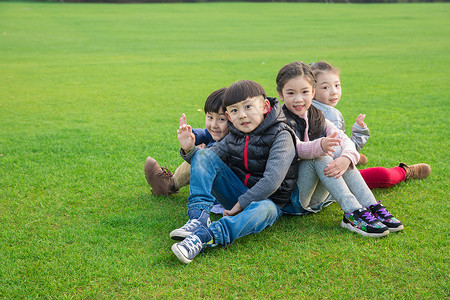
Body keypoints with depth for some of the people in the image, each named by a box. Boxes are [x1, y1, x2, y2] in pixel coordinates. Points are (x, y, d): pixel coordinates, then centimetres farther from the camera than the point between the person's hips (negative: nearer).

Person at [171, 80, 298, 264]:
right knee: (203, 156, -9)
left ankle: (203, 237, -53)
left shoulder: (281, 136, -14)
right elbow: (206, 161, 11)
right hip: (238, 193, 5)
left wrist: (240, 205, -23)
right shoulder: (234, 136, 5)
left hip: (266, 199, -5)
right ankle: (199, 217, -25)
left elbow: (272, 181, -24)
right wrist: (189, 149, -11)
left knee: (263, 209, -42)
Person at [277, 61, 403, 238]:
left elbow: (345, 140, -6)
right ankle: (352, 214, -35)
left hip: (316, 196, 5)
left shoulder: (317, 118, 10)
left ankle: (371, 207, -24)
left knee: (336, 149, -16)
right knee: (319, 155, -26)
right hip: (289, 195, -5)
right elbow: (294, 149, -25)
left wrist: (346, 158, -30)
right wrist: (320, 146, -46)